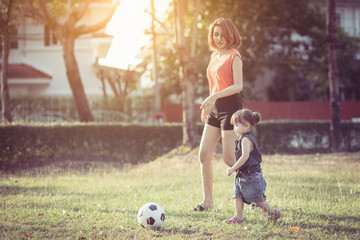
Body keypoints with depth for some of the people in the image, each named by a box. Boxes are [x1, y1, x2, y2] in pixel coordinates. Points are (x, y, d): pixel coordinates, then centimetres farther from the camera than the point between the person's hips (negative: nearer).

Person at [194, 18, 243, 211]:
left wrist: (214, 96, -27)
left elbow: (238, 86, -19)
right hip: (215, 109, 8)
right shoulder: (214, 56, 15)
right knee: (204, 155, 2)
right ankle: (207, 201, 8)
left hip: (230, 107, -8)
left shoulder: (234, 56, -9)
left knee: (229, 158, -8)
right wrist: (207, 105, 20)